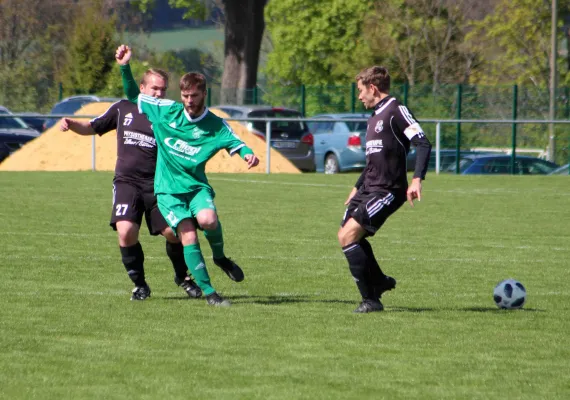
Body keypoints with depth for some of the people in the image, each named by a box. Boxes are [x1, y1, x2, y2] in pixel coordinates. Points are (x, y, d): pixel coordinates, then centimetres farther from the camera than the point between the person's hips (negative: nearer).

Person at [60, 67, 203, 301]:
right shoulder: (123, 109, 9)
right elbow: (92, 127, 19)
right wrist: (71, 124, 2)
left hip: (157, 184, -1)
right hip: (127, 182, 1)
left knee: (173, 231, -7)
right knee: (126, 231, -18)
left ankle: (183, 277, 23)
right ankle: (139, 284, 1)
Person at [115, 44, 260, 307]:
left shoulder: (215, 125, -2)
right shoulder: (166, 111, 1)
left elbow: (235, 142, -9)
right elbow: (134, 96, 12)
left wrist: (248, 154, -32)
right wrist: (125, 68, 0)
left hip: (196, 186, 0)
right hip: (168, 189, 0)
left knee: (208, 219, -31)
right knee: (188, 237, -16)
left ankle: (220, 257, 2)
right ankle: (209, 292, -9)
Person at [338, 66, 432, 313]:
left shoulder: (396, 112, -11)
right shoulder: (374, 118, 19)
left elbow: (423, 144, -20)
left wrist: (417, 180, -31)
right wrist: (358, 187, 34)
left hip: (387, 191, -10)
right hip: (369, 189, 10)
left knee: (348, 236, -18)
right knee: (346, 235, 12)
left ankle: (371, 300, -13)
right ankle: (380, 282, 29)